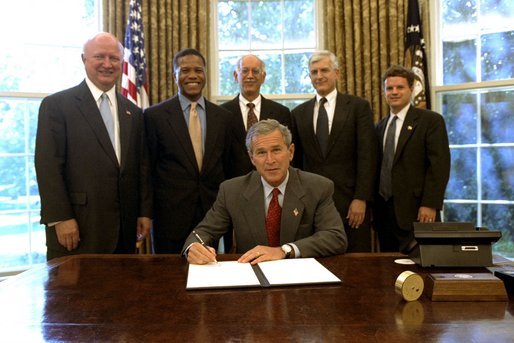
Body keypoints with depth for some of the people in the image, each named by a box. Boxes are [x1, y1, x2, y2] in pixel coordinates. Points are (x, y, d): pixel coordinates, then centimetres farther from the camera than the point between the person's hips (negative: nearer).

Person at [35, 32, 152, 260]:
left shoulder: (133, 112, 14)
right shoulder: (56, 105, -1)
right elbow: (48, 165, -7)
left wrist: (145, 212, 7)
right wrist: (60, 218, -13)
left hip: (124, 228, 5)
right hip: (77, 225, -4)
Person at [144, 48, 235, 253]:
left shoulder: (223, 117, 6)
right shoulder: (154, 115, -2)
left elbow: (227, 167, 10)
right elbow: (148, 168, 1)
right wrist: (148, 213, 1)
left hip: (212, 213, 3)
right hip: (170, 215, -2)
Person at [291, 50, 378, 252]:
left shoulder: (358, 107, 3)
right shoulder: (298, 113, 11)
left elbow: (367, 156, -3)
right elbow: (296, 161, 13)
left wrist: (361, 198, -10)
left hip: (349, 200, -2)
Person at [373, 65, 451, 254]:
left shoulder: (431, 120, -2)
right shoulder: (381, 126, 16)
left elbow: (439, 166, -10)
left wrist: (430, 205, -17)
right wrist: (375, 204, 8)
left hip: (415, 210, -5)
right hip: (383, 209, 6)